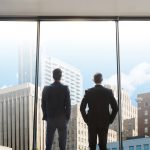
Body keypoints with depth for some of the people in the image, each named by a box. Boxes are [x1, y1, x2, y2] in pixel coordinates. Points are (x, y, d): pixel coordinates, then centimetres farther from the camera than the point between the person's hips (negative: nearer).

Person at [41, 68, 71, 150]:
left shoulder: (46, 89, -1)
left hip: (50, 119, 2)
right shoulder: (65, 89, -7)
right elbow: (68, 104, -6)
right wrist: (67, 117, 4)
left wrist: (46, 116, 11)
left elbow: (43, 105, 2)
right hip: (62, 119, -2)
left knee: (48, 143, 6)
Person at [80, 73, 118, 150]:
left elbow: (82, 108, -5)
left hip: (92, 122, 0)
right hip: (104, 122, 0)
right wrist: (110, 120, 6)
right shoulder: (108, 92, -1)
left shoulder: (88, 92, -2)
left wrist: (86, 119, 5)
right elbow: (115, 108, -2)